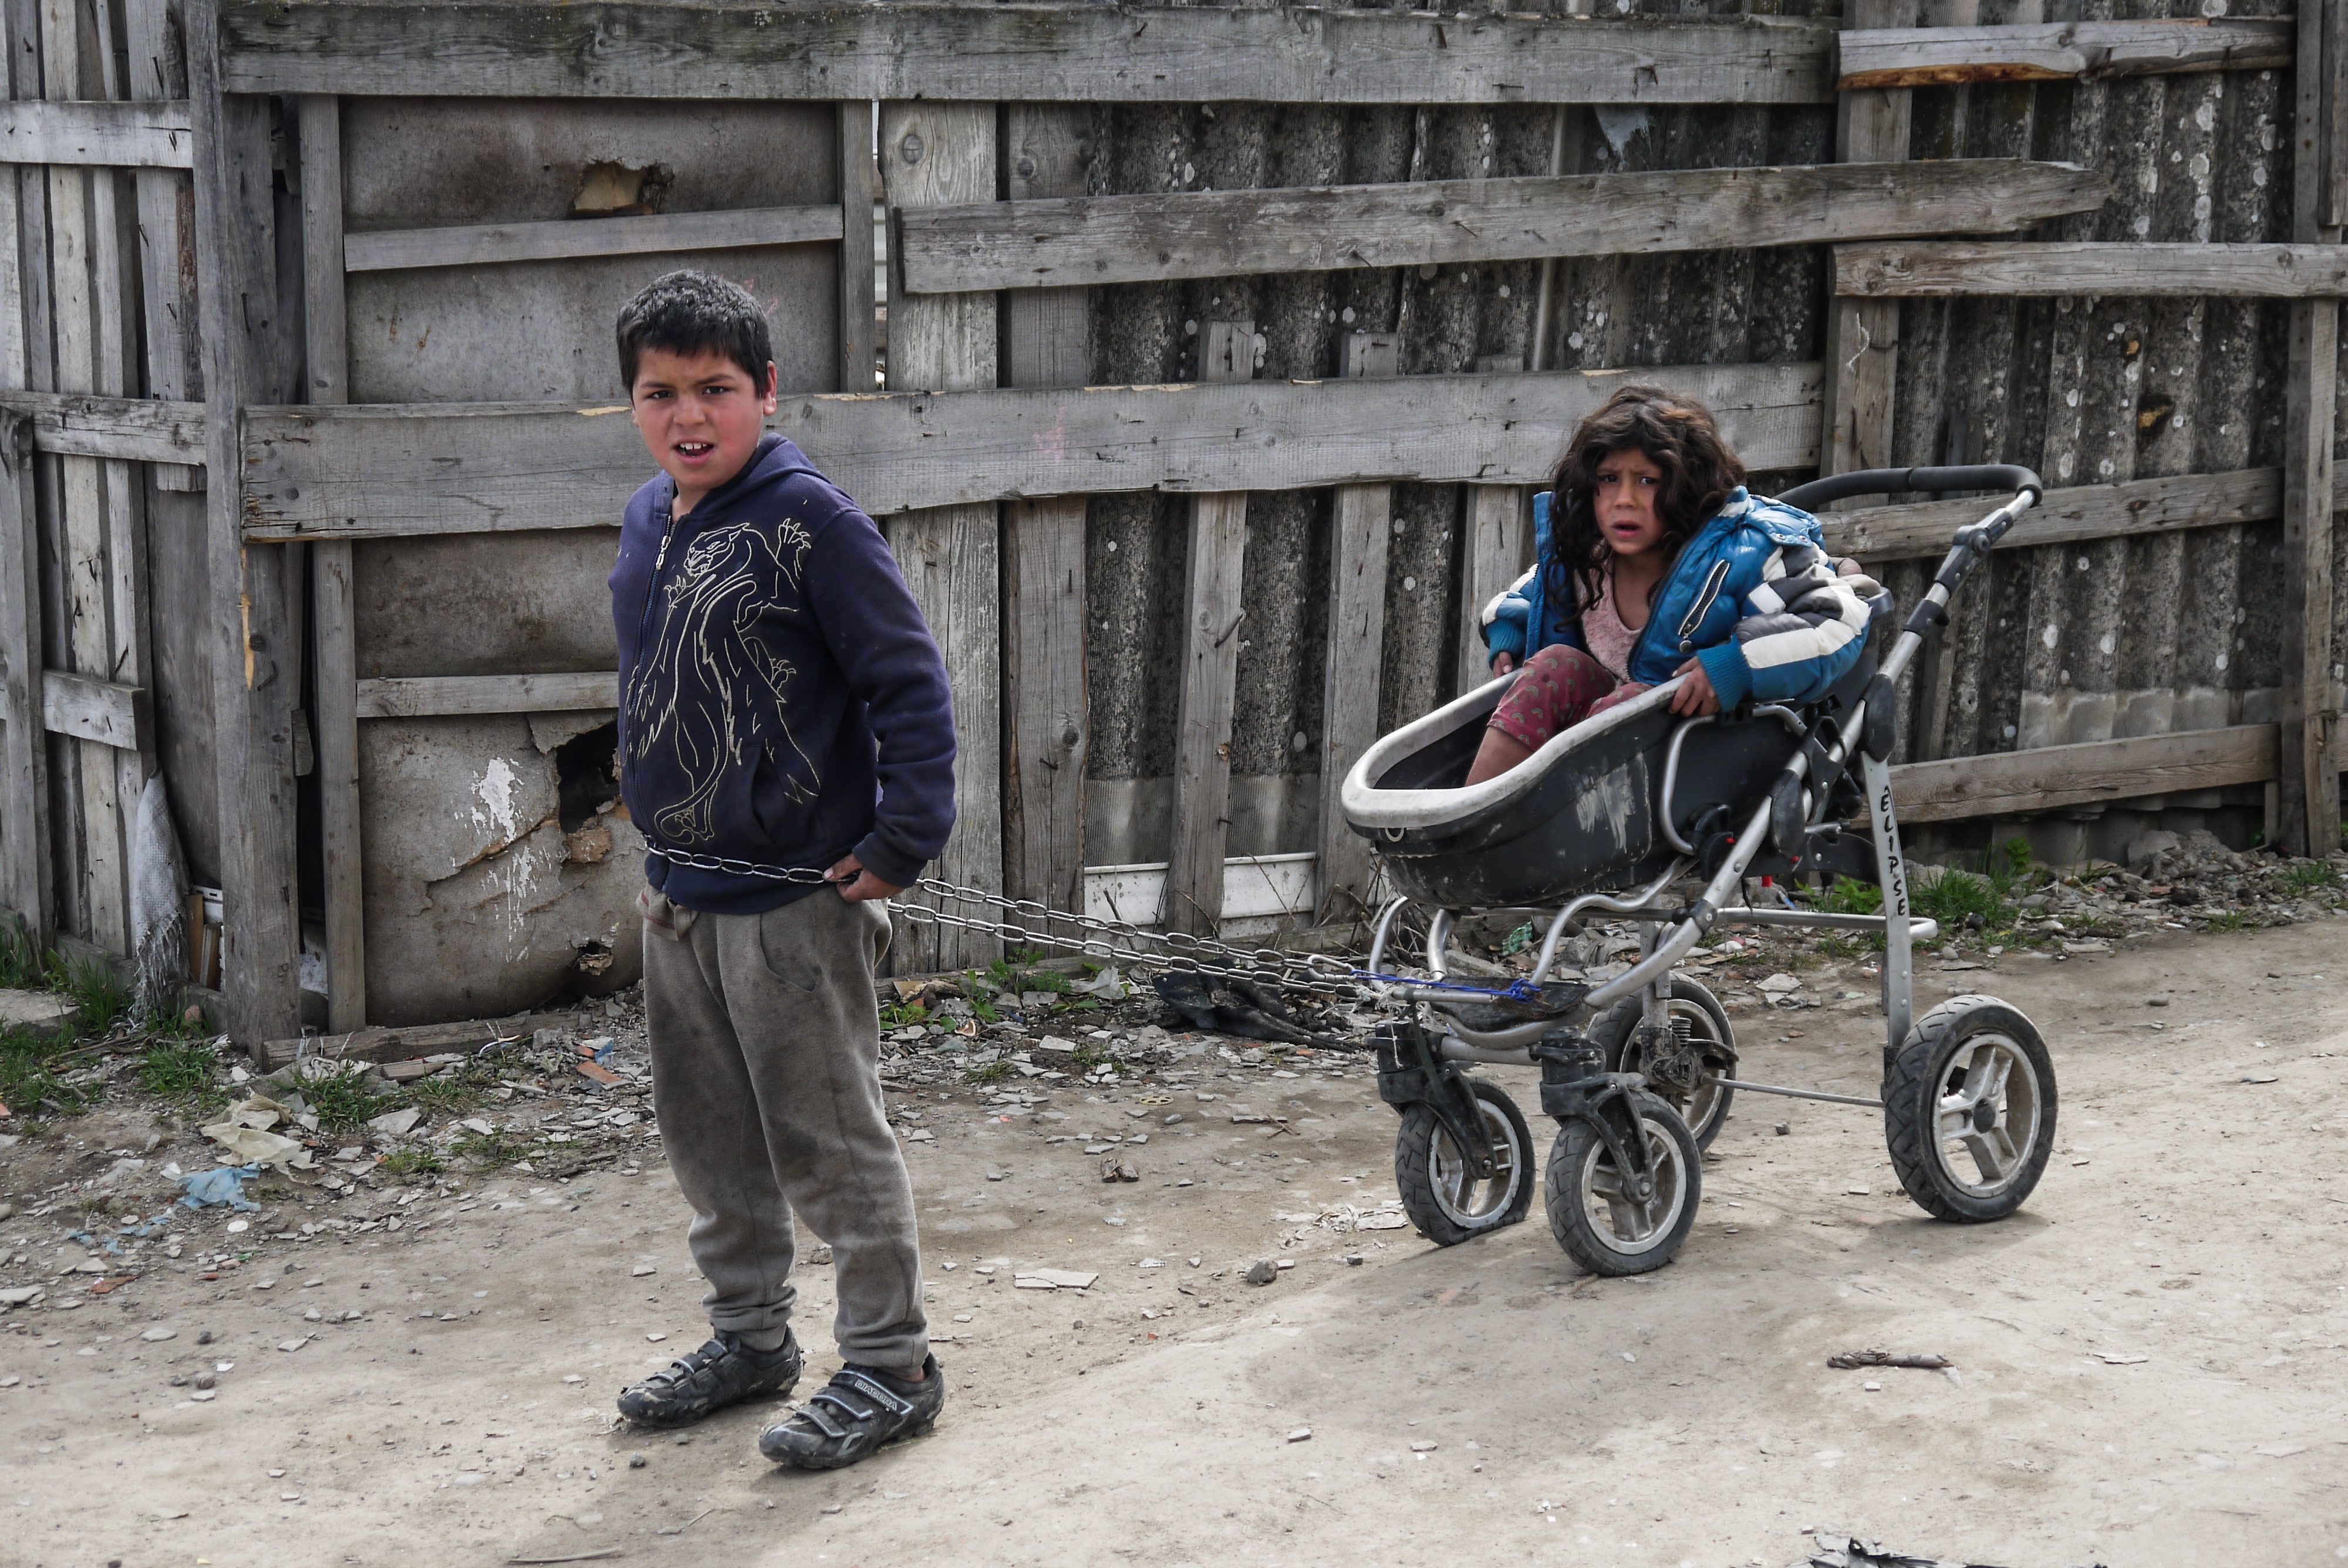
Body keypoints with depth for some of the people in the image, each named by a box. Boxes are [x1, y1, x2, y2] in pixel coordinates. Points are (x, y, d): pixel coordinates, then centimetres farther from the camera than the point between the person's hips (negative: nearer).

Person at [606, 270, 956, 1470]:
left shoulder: (806, 519, -14)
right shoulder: (647, 522, 9)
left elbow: (909, 681, -15)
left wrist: (901, 842, -16)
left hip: (792, 898, -8)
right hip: (679, 894, 8)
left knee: (827, 1141, 0)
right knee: (708, 1133, 17)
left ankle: (889, 1365, 11)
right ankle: (750, 1336, 32)